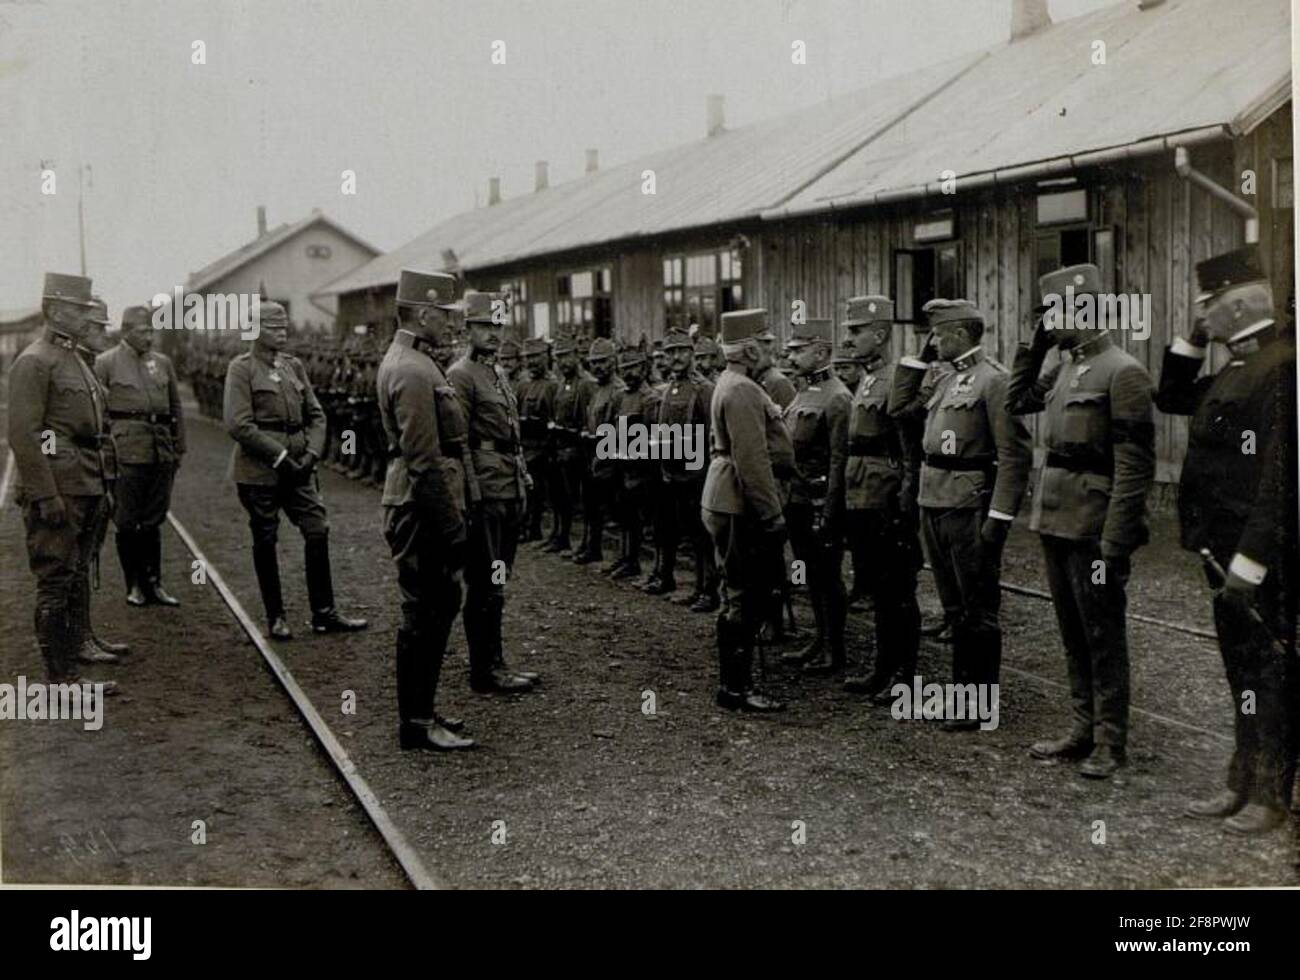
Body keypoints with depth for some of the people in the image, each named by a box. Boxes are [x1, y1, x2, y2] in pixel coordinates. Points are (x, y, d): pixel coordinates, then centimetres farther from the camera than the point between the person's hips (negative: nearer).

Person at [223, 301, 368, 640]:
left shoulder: (294, 366, 11)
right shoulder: (242, 368, -5)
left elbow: (316, 415, 11)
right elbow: (239, 425, -14)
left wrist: (311, 454, -5)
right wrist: (280, 458, -16)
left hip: (298, 467, 5)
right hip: (259, 470, -5)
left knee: (318, 530, 0)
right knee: (265, 541, 4)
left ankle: (324, 613, 8)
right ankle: (275, 617, 16)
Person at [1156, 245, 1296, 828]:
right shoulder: (1237, 369, 13)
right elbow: (1171, 399, 27)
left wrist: (1249, 561, -23)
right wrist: (1193, 340, 13)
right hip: (1226, 549, 9)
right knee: (1242, 666, 16)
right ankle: (1244, 782, 27)